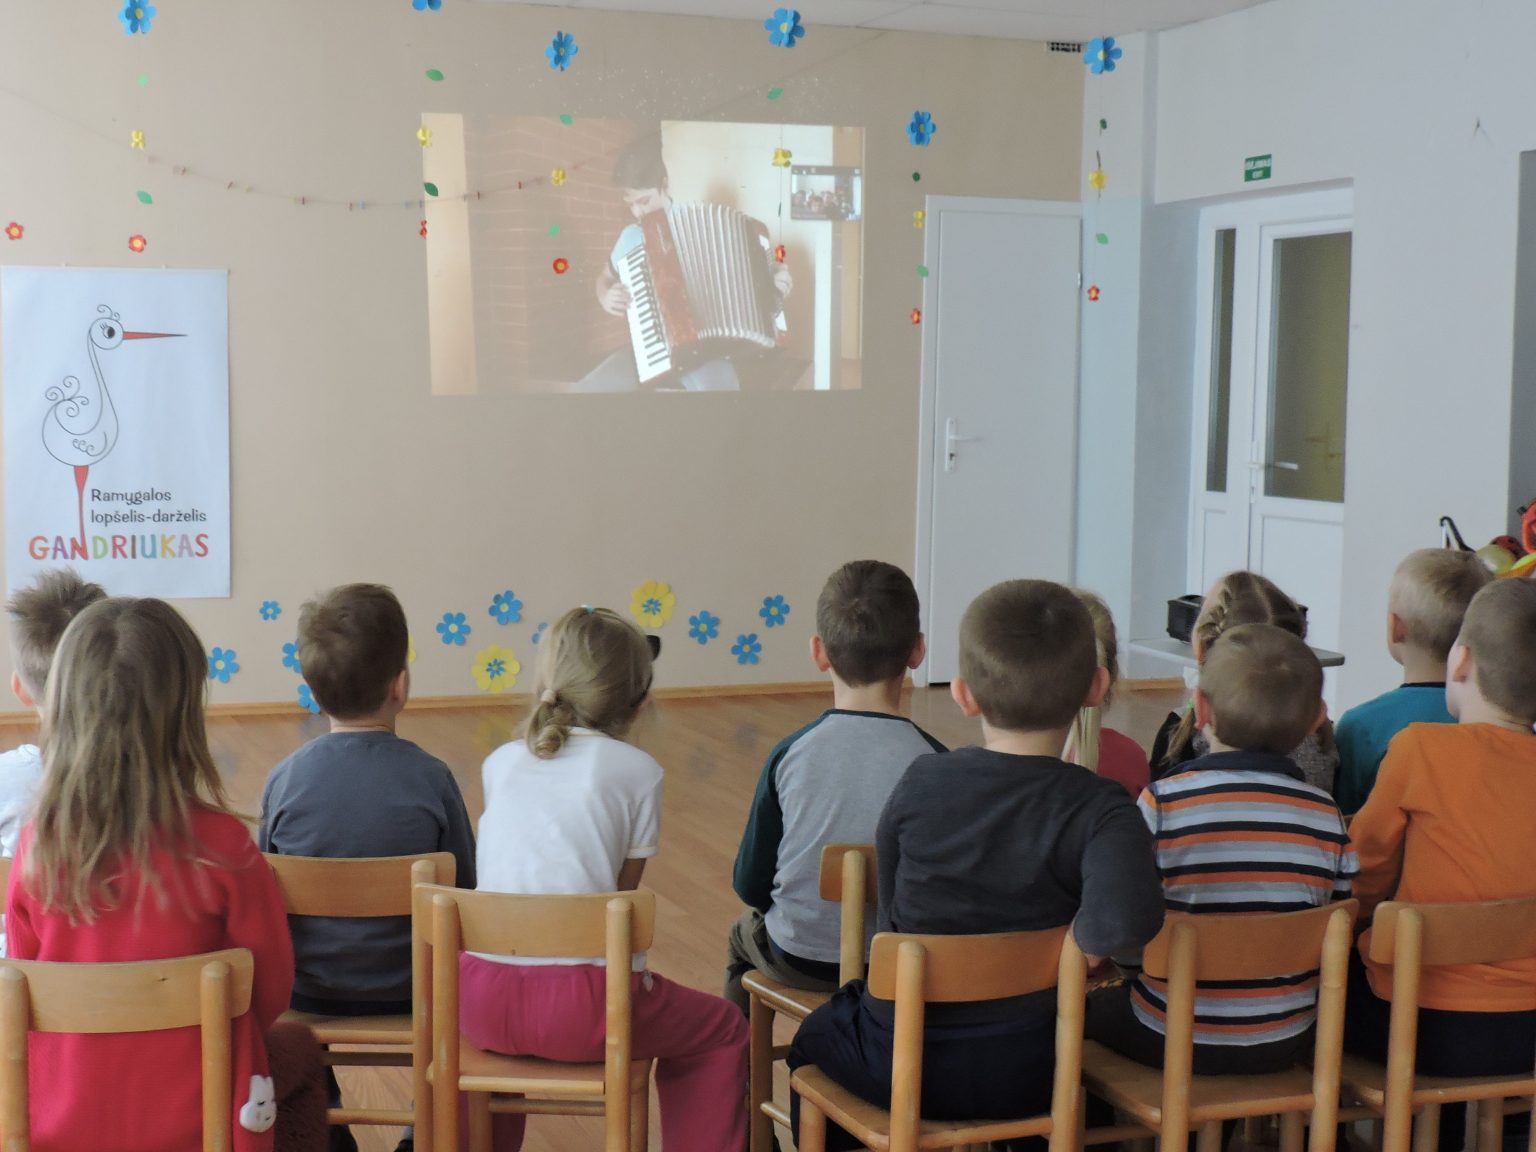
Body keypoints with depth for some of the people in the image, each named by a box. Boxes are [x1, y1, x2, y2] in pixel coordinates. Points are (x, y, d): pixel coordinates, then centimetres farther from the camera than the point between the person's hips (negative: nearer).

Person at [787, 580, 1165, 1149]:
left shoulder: (920, 783, -11)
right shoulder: (1101, 809, -17)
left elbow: (890, 916, 2)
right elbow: (1125, 922, -37)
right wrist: (1074, 943, -18)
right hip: (1025, 1079, 1)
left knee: (814, 1036, 34)